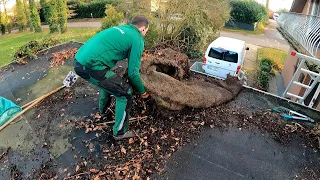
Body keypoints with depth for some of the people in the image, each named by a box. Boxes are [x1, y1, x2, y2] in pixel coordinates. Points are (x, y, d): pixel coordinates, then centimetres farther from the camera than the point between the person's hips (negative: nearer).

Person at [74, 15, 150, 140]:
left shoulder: (120, 28, 22)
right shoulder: (137, 40, -3)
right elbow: (133, 73, -7)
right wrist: (142, 92, 10)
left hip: (79, 60, 9)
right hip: (91, 66, -9)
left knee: (108, 82, 34)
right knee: (125, 94, 3)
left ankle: (103, 109, 57)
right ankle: (120, 132, 17)